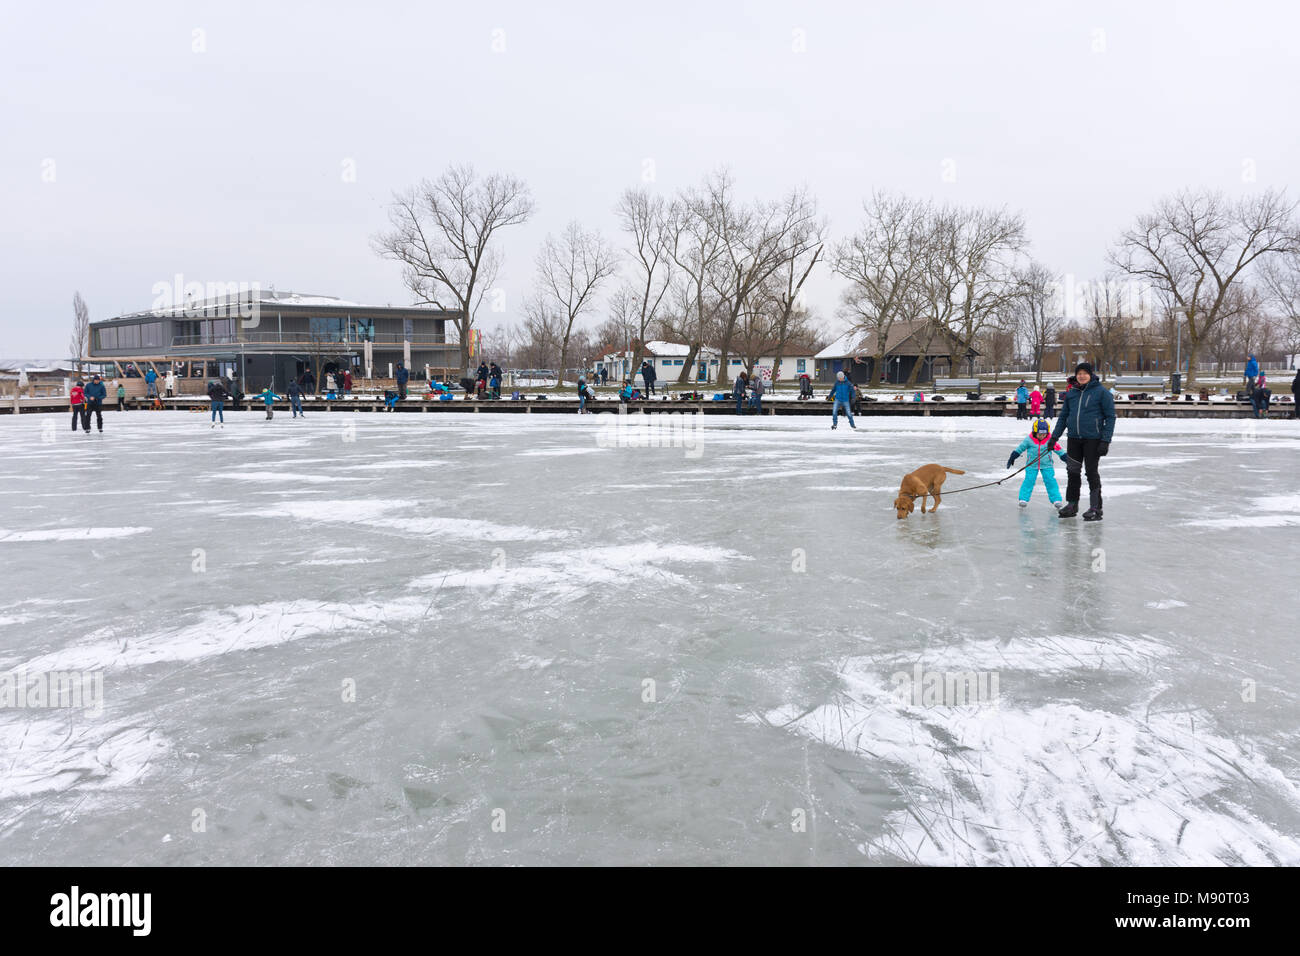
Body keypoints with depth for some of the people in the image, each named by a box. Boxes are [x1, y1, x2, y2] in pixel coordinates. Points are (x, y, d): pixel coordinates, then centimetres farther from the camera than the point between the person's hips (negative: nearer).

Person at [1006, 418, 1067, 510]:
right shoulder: (1029, 440, -6)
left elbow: (1058, 450, 4)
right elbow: (1019, 449, 4)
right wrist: (1012, 458, 7)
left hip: (1047, 465, 1)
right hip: (1032, 465, 0)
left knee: (1050, 481, -4)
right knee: (1029, 480, -9)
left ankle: (1056, 500, 1)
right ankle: (1023, 499, -1)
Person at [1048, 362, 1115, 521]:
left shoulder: (1101, 392, -5)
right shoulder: (1071, 394, 10)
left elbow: (1110, 417, -6)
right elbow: (1063, 416, 16)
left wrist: (1105, 440, -12)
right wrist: (1054, 436, 9)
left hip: (1093, 439, -5)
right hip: (1073, 438, 5)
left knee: (1091, 471, -1)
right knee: (1072, 471, 8)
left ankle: (1096, 508, 7)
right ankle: (1072, 504, 20)